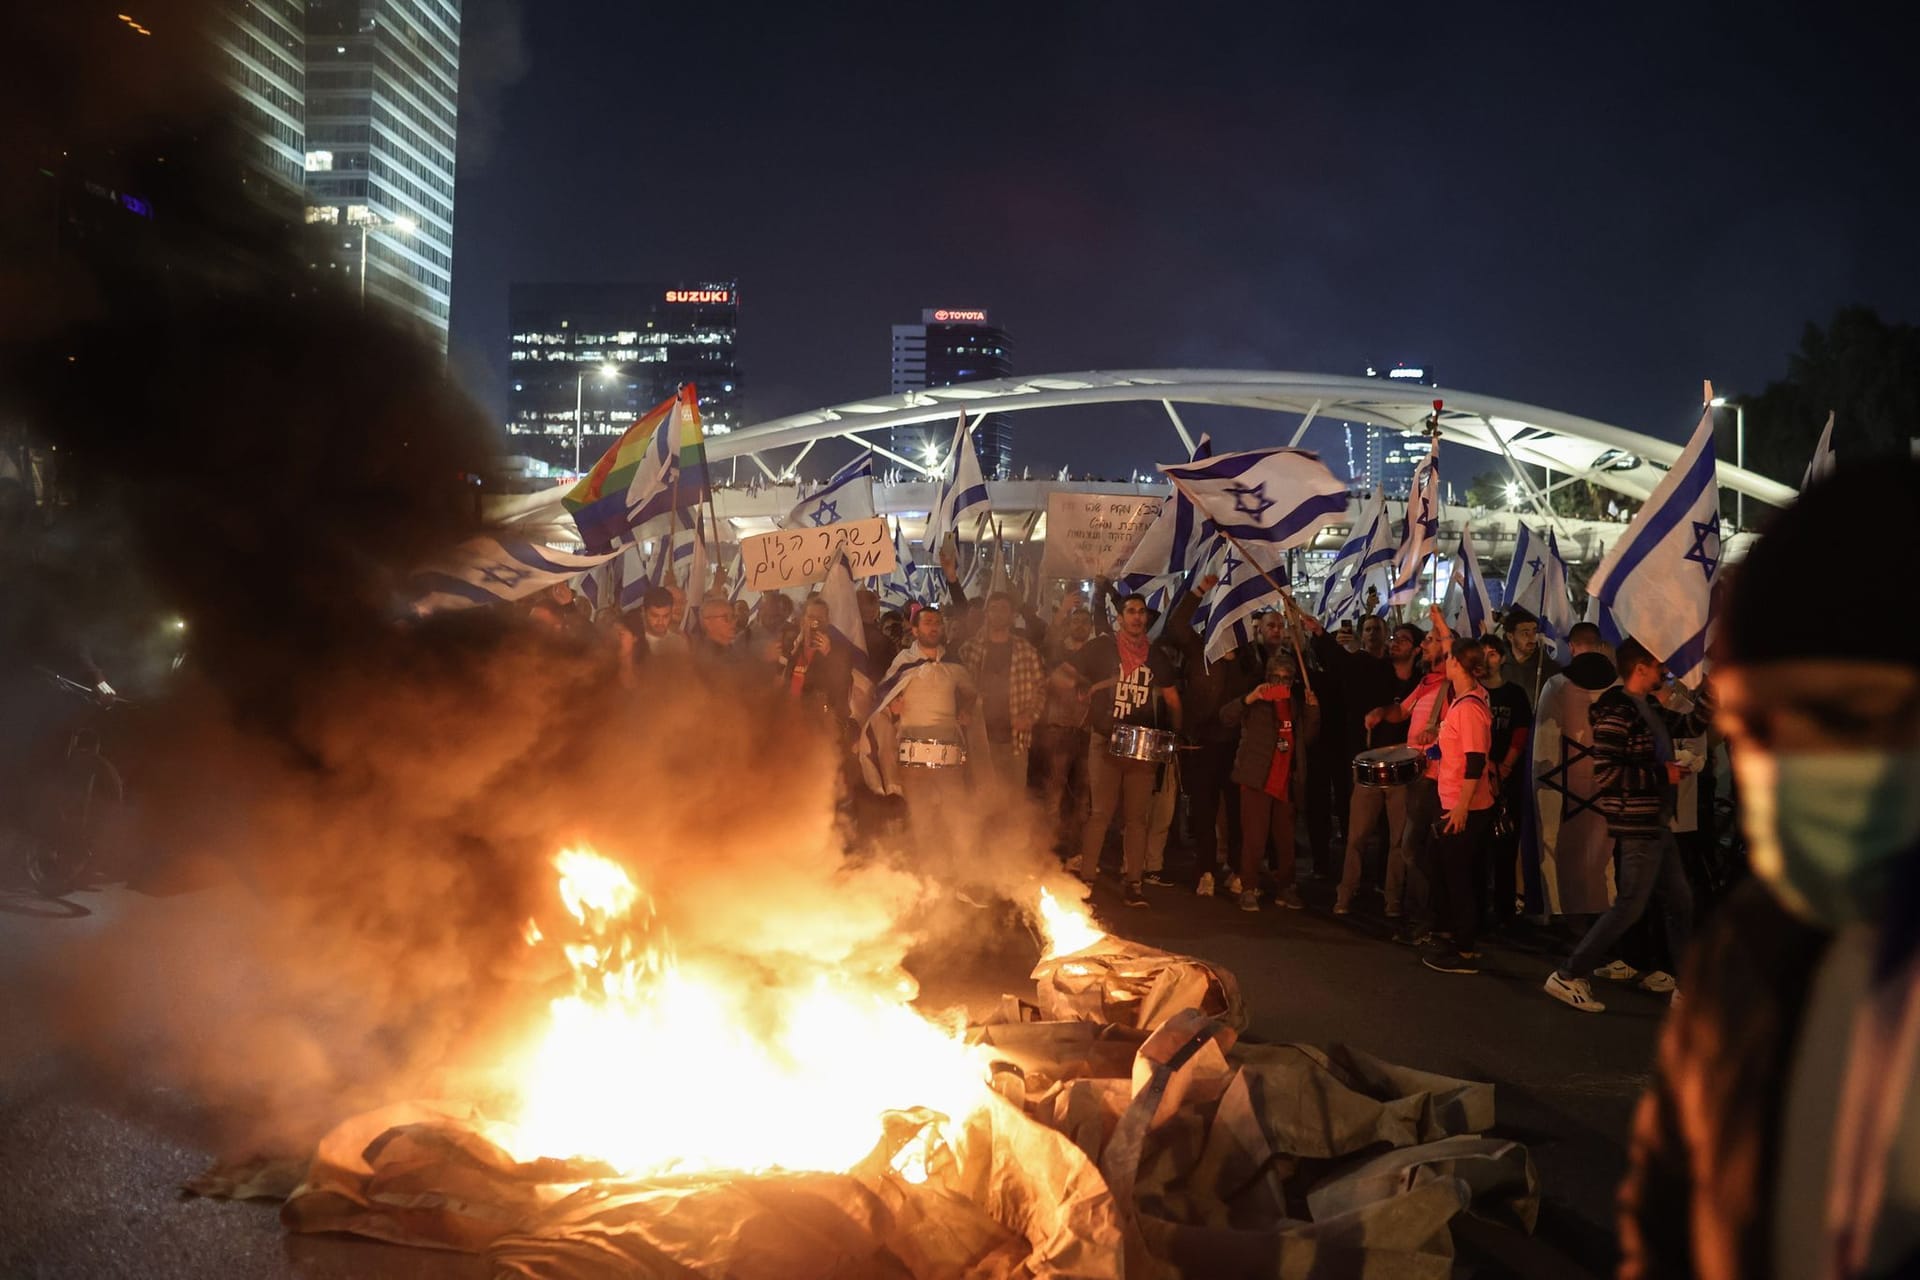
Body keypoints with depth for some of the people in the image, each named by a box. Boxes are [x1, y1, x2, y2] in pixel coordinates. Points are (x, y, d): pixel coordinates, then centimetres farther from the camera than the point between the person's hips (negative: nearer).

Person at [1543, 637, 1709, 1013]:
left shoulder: (1650, 709, 11)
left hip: (1658, 825, 10)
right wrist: (1662, 774, -17)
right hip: (1638, 828, -10)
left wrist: (1673, 691, 8)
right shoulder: (1616, 712, -18)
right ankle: (1568, 976, 2)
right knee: (1629, 907, -5)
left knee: (1680, 903, 15)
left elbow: (1693, 724, 22)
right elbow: (1607, 772, -24)